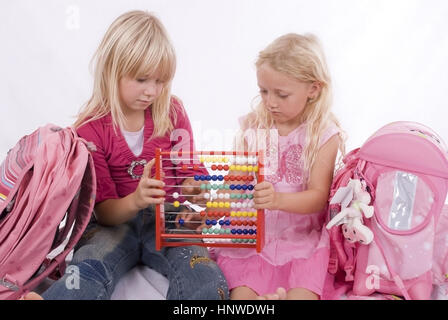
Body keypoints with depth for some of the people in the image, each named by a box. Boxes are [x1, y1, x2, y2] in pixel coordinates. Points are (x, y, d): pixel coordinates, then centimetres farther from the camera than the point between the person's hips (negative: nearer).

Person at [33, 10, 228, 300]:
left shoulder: (172, 112, 1)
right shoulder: (90, 129, -5)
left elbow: (188, 172, 6)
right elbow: (104, 211, -7)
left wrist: (192, 190, -20)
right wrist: (135, 200, -31)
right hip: (114, 221, -1)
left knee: (207, 280, -27)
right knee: (85, 278, -33)